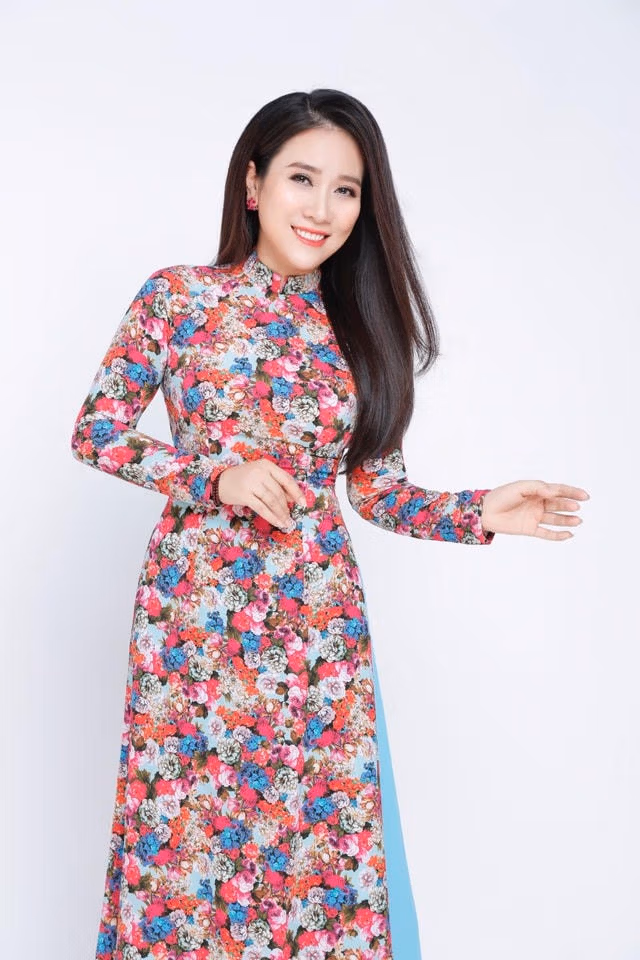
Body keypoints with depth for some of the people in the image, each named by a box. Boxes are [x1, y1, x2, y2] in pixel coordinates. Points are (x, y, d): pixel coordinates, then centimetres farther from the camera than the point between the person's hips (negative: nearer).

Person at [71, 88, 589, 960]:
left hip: (321, 626, 3)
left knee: (322, 835, 5)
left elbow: (378, 491, 10)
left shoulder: (361, 331, 8)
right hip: (197, 608, -2)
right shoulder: (180, 297, 0)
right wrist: (220, 475, -11)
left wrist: (480, 514, -7)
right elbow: (93, 430, 1)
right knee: (186, 835, 3)